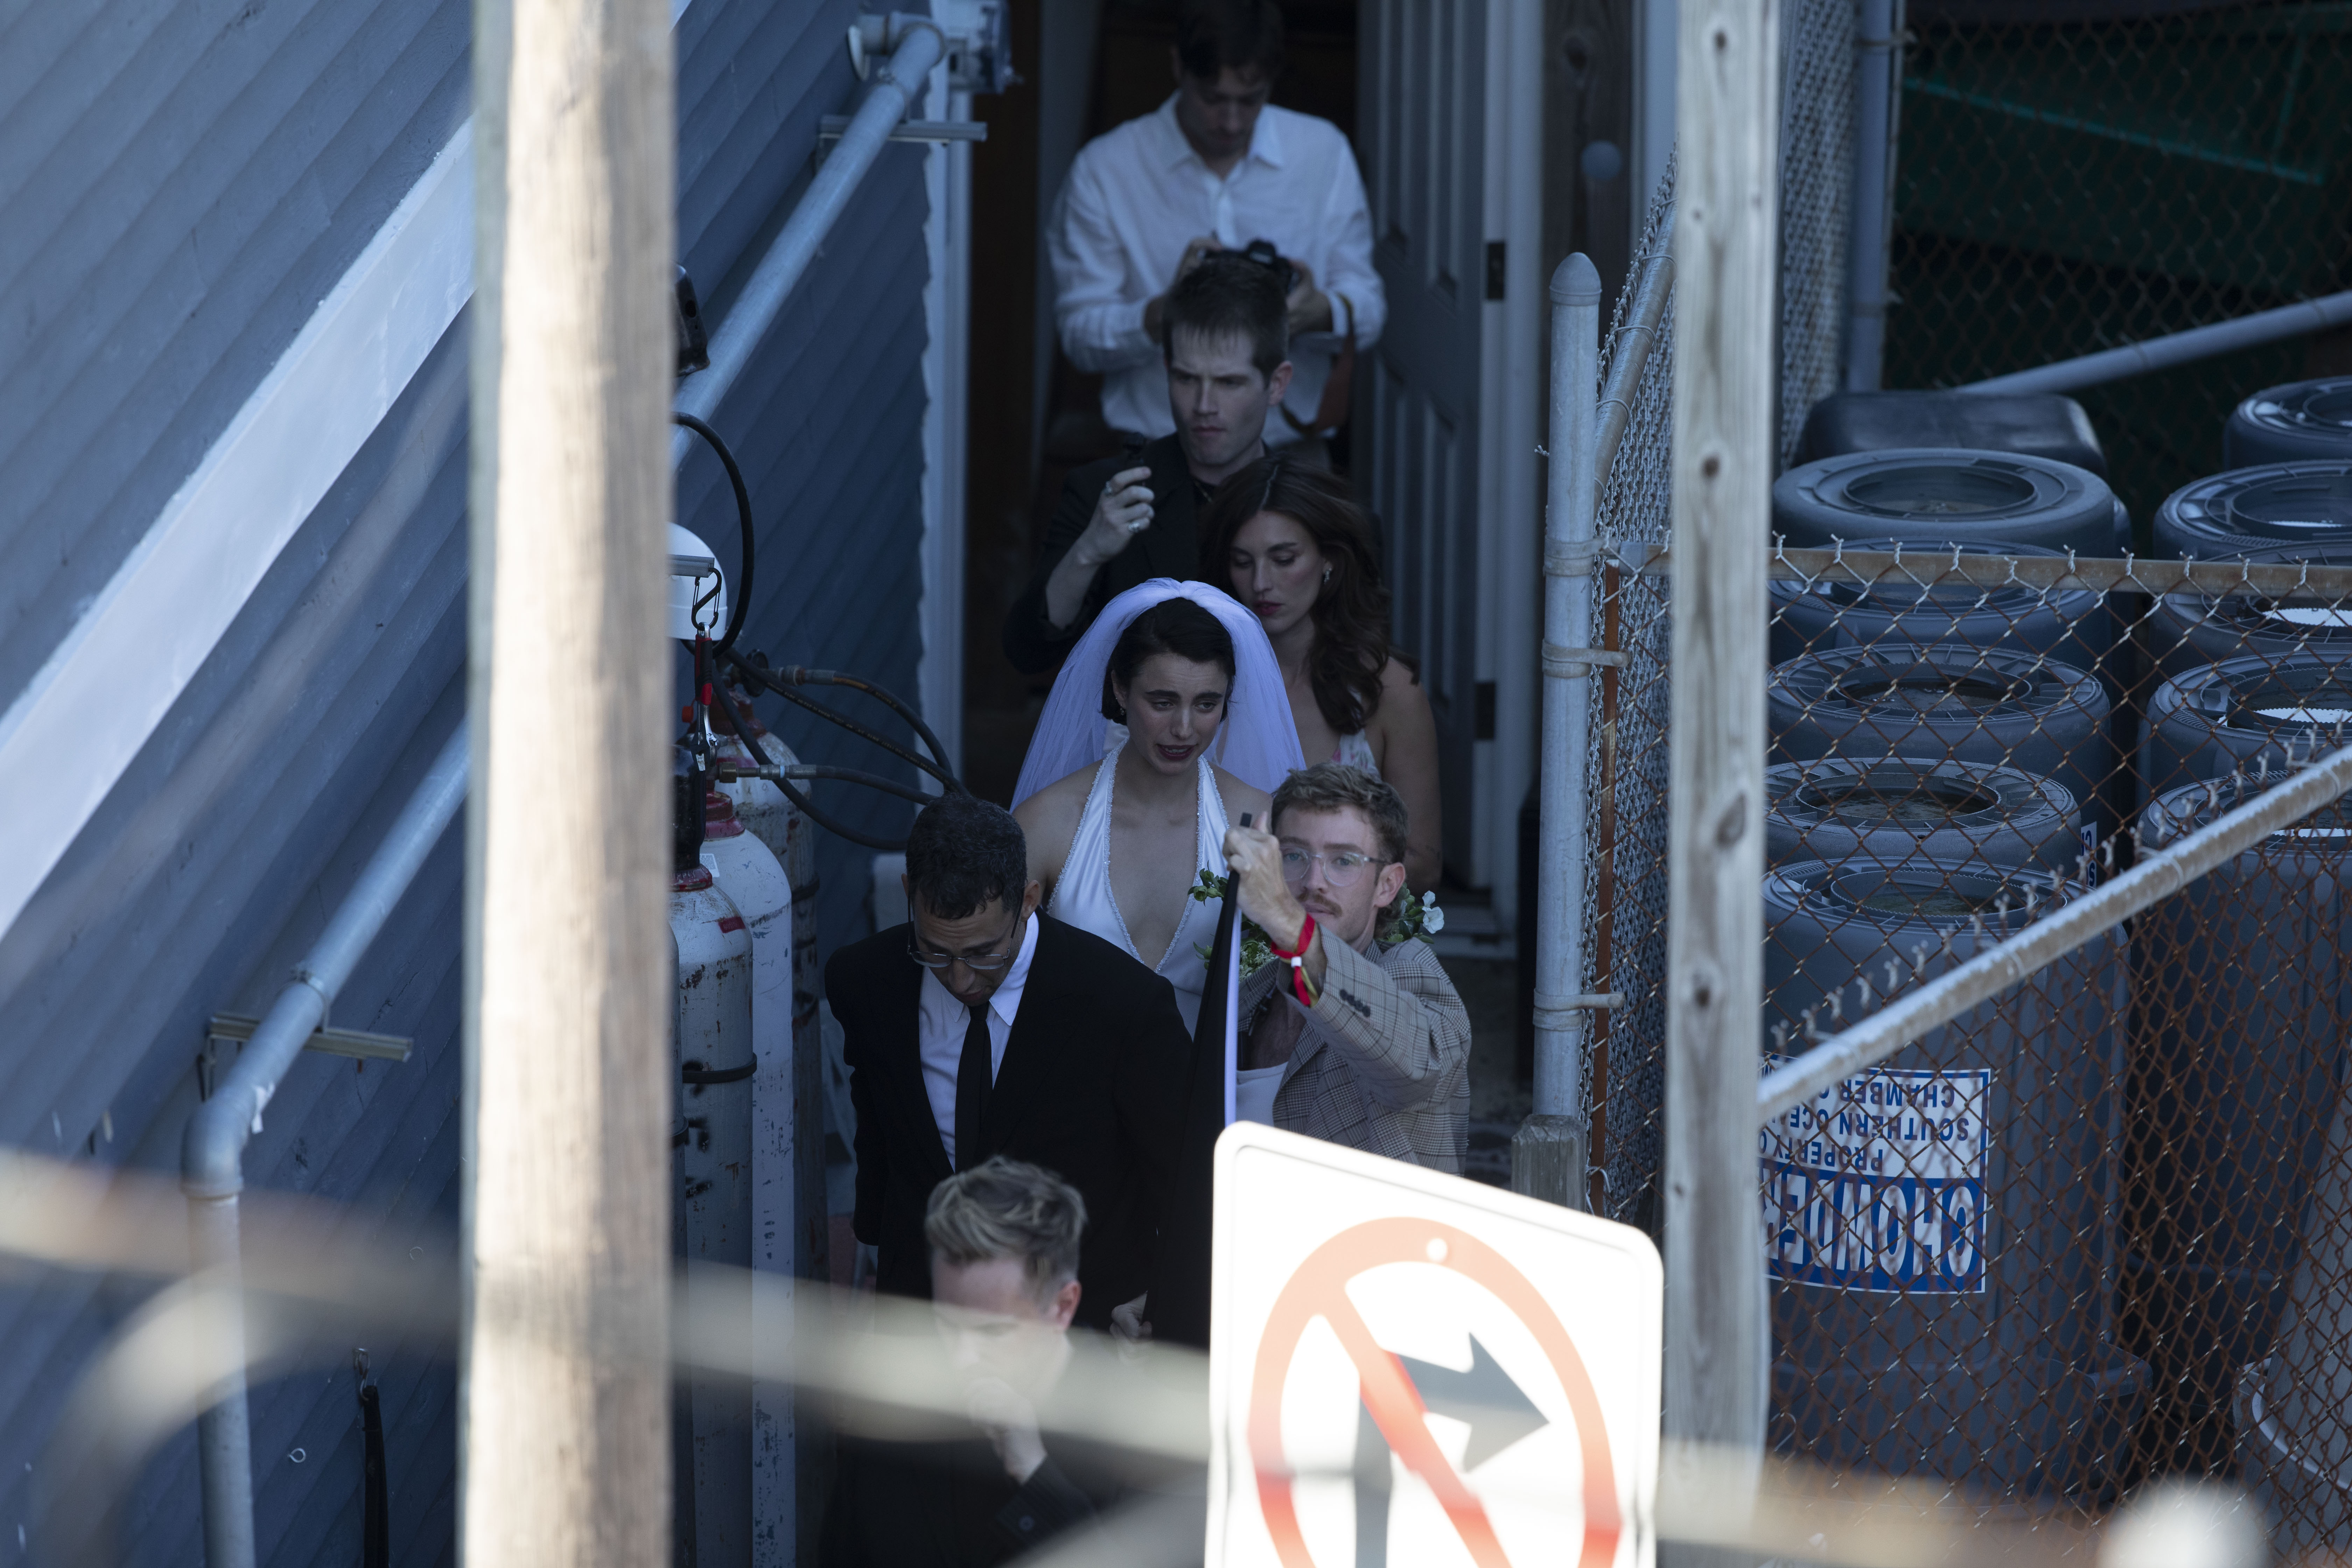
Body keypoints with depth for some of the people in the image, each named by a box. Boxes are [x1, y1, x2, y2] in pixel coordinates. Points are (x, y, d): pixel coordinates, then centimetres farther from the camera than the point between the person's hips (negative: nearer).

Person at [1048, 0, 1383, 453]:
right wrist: (1165, 311, -20)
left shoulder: (1324, 152, 8)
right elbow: (1079, 334, -1)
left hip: (1290, 445, 2)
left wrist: (1323, 312, -14)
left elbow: (1368, 309, 9)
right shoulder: (1104, 170, 2)